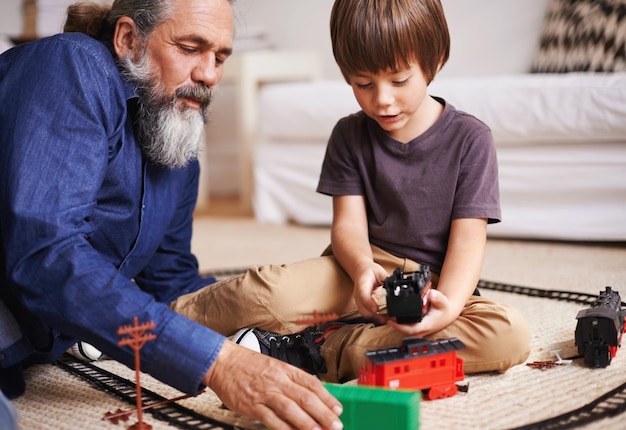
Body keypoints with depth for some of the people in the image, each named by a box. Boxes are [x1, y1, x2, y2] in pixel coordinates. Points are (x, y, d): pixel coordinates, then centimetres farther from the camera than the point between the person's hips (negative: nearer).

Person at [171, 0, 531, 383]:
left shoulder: (470, 139, -4)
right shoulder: (350, 136, 4)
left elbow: (468, 238, -11)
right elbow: (349, 222, -3)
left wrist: (449, 305, -31)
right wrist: (362, 268, -28)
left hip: (434, 283, 0)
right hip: (364, 268, 1)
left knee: (512, 333, -32)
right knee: (268, 293, -30)